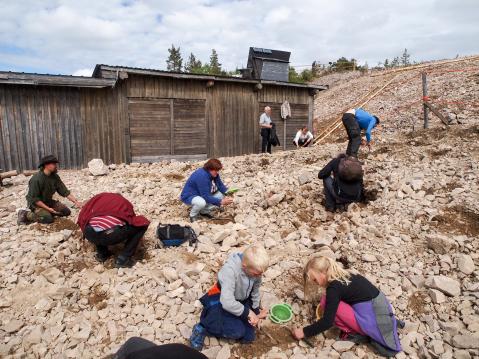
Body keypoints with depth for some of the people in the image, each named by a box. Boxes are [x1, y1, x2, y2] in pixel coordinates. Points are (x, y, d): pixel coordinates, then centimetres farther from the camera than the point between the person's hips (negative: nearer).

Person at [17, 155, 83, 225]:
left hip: (48, 201, 7)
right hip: (36, 203, -7)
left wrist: (76, 201, -17)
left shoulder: (55, 177, -6)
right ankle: (27, 214, -5)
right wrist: (48, 208, -28)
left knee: (66, 211, -5)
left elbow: (64, 191, -6)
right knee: (48, 219, -27)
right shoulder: (36, 179, -25)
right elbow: (34, 199, -24)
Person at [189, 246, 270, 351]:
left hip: (240, 301, 6)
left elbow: (255, 292, 2)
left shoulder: (255, 269, -17)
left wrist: (256, 312, 7)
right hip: (220, 302, -6)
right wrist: (248, 312, -29)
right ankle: (203, 328, -6)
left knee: (248, 337, -1)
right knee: (238, 331, -25)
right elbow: (227, 302, -39)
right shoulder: (230, 270, -36)